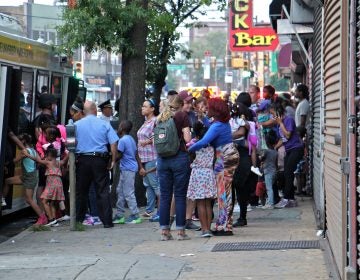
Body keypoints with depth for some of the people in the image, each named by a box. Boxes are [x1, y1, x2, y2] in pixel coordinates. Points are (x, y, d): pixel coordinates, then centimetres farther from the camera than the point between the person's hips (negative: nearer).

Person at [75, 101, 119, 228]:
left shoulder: (76, 125, 2)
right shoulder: (105, 124, 0)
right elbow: (114, 144, -4)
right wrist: (113, 160, 2)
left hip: (82, 160, 1)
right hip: (100, 160, -1)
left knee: (80, 192, 10)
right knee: (103, 191, 2)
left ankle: (78, 220, 12)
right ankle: (107, 221, 1)